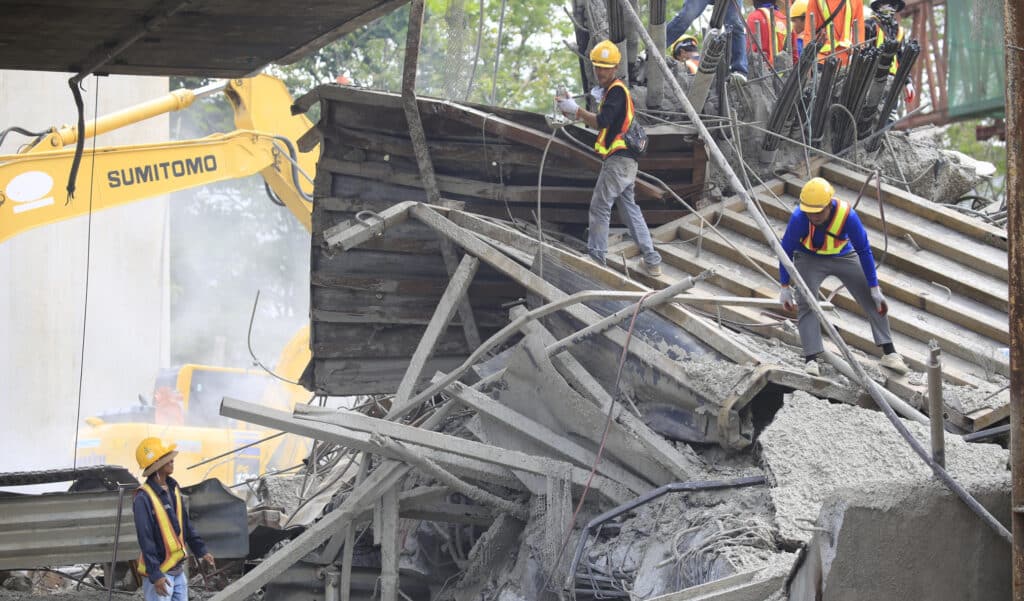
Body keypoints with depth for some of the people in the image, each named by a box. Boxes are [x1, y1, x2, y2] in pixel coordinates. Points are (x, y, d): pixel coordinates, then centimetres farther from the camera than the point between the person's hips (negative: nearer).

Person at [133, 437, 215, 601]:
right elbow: (145, 540, -21)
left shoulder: (173, 489, 7)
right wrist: (155, 575, -23)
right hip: (160, 573, -8)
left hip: (178, 569, 8)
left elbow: (186, 524, 17)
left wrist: (201, 550, 15)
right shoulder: (144, 498, -19)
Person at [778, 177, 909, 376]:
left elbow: (864, 251, -19)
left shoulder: (848, 215, -34)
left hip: (843, 256, 1)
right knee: (806, 305, -18)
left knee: (873, 301, -2)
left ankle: (889, 353, 8)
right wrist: (785, 287, -11)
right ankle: (811, 360, -18)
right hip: (809, 259, -1)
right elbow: (786, 250, -16)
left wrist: (874, 288, -14)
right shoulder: (798, 218, -34)